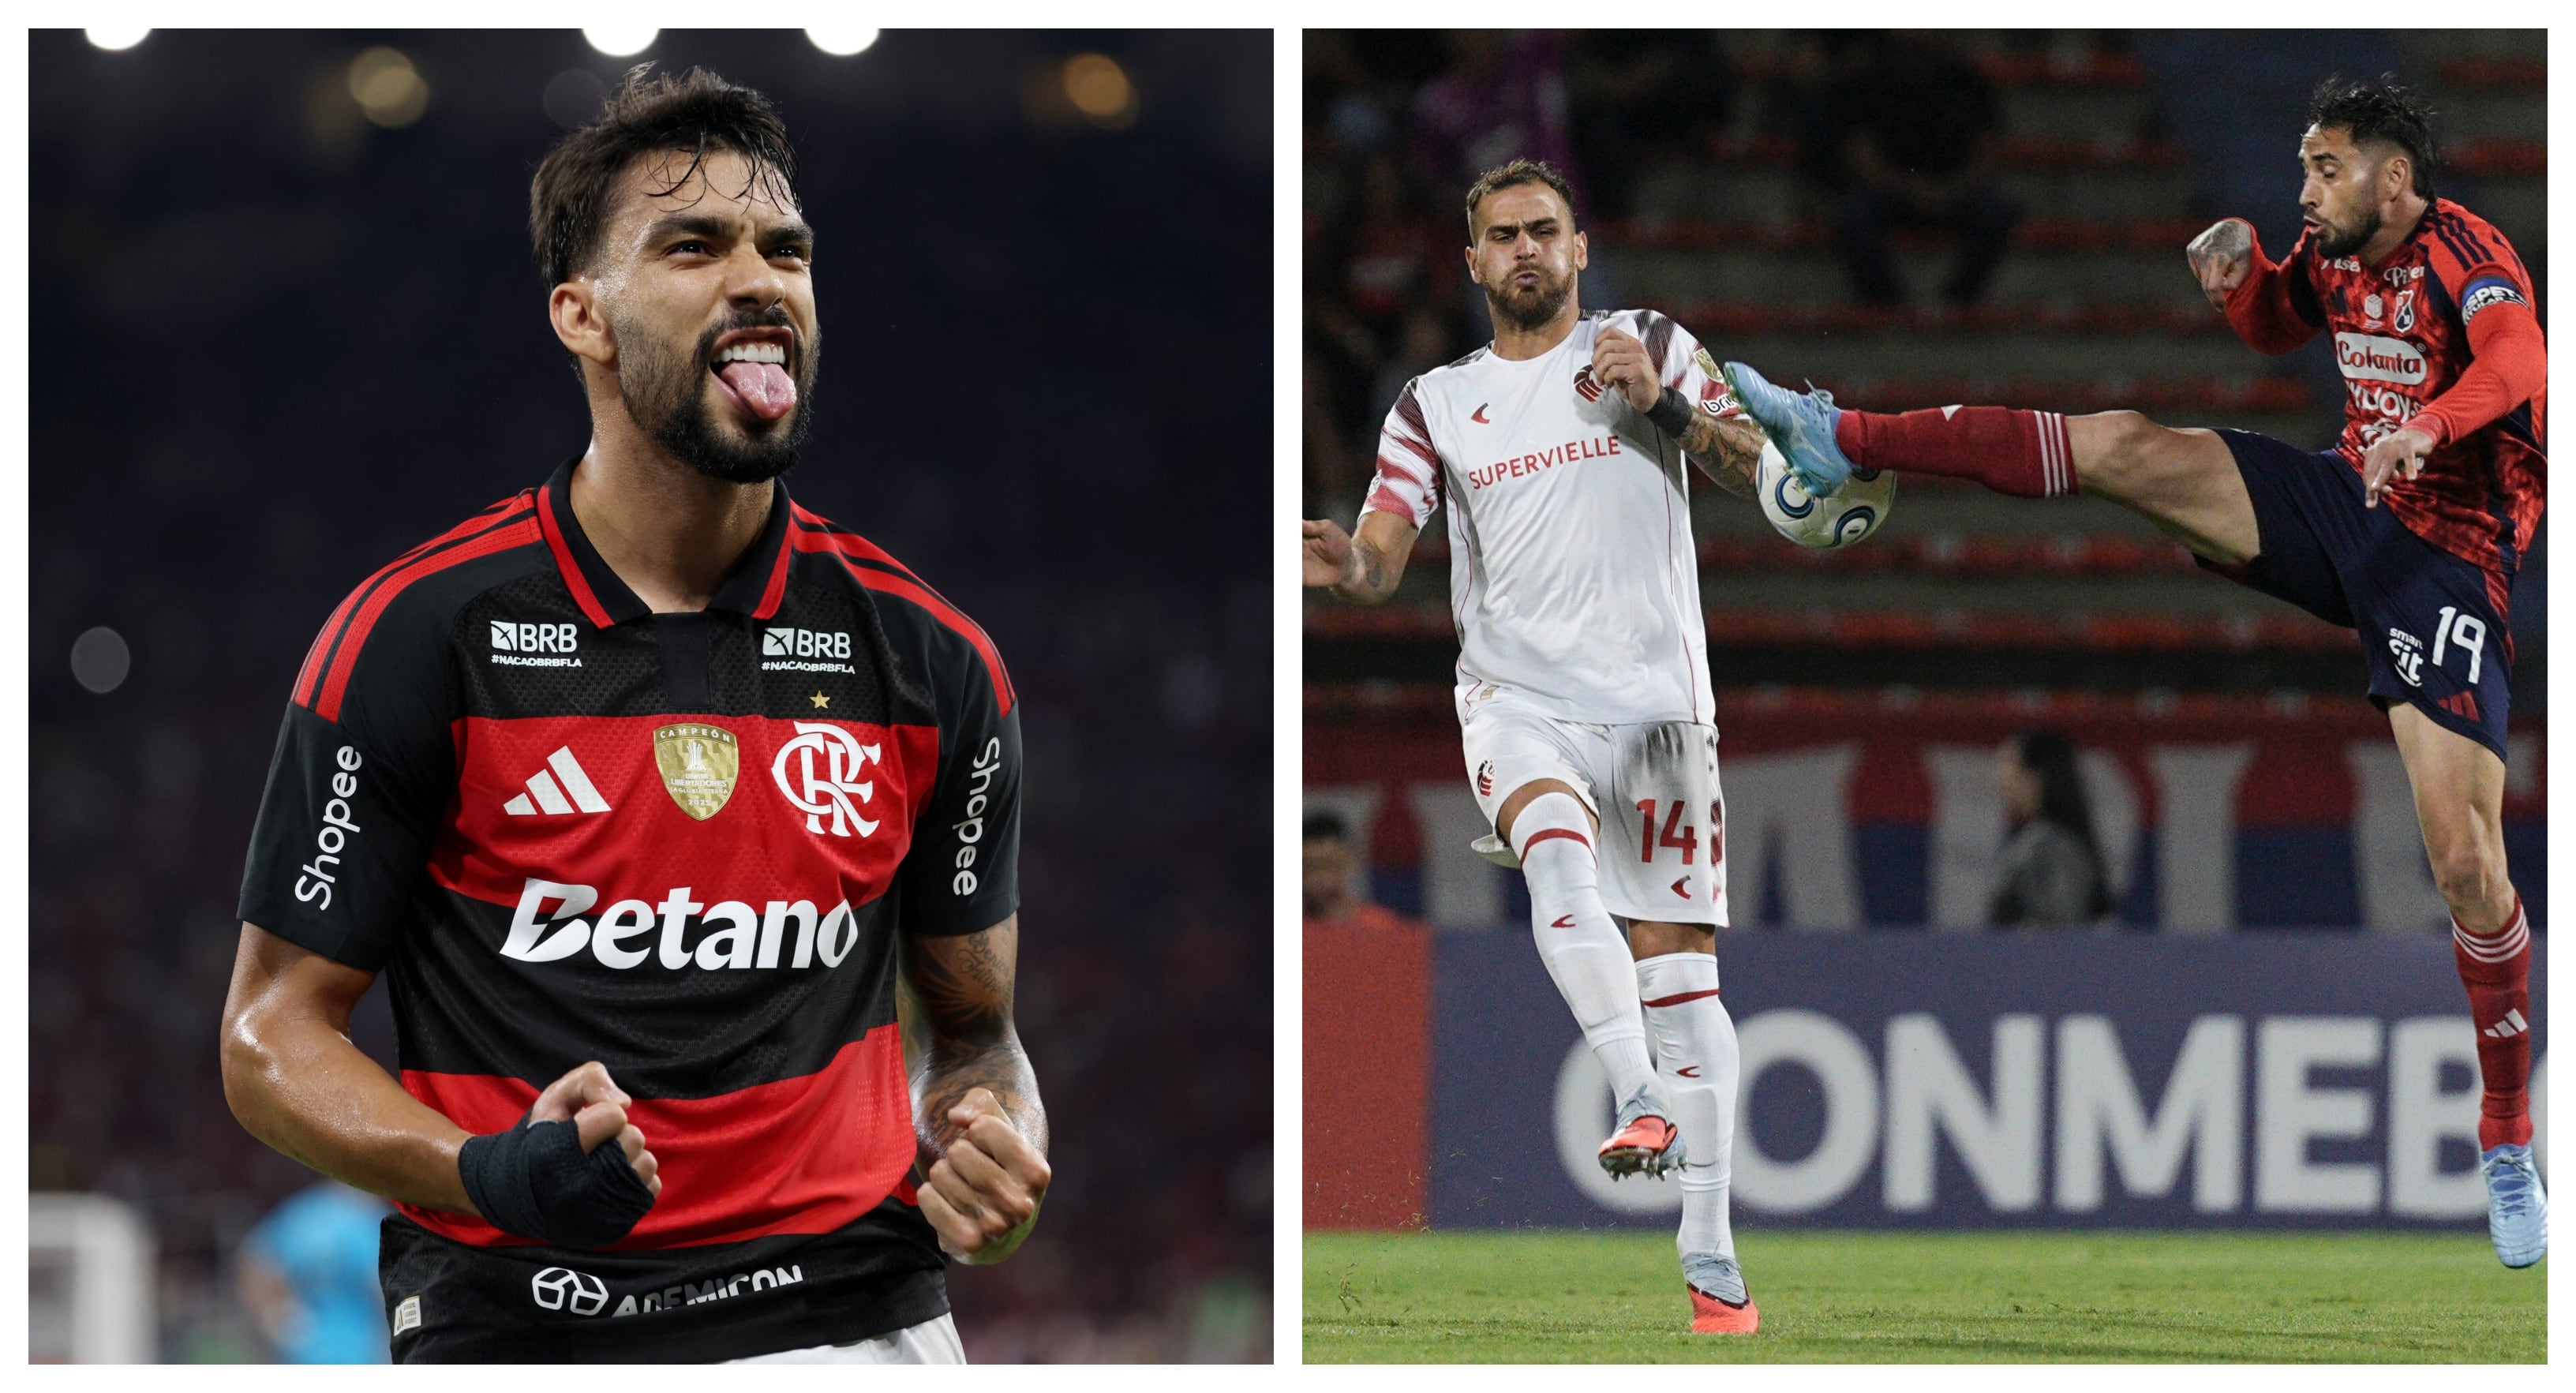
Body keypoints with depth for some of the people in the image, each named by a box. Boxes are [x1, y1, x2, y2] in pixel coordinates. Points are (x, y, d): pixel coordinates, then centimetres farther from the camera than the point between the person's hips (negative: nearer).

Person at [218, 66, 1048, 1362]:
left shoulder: (928, 662, 6)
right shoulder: (417, 635, -4)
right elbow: (273, 1033, 0)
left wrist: (990, 1161, -6)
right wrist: (492, 1174, -18)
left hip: (852, 1319, 3)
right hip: (518, 1332, -3)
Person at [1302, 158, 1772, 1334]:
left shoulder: (1653, 348, 10)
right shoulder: (1436, 404, 12)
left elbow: (1758, 468, 3)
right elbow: (1384, 550, 3)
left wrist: (1666, 406, -12)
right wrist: (1347, 564, -20)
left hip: (1654, 692, 0)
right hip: (1518, 694, 0)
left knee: (1678, 965, 0)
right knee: (1558, 851, -33)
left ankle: (1709, 1251, 4)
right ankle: (1643, 1105, -42)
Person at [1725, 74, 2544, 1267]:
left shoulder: (2463, 256, -20)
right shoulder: (2338, 258, 3)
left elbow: (2521, 364, -41)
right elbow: (2275, 329, 26)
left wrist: (2430, 424, -61)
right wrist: (2239, 271, 2)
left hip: (2448, 558, -6)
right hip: (2347, 502, 6)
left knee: (2467, 861, -12)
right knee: (2127, 447, -10)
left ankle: (2508, 1151, 0)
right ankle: (1839, 442, -4)